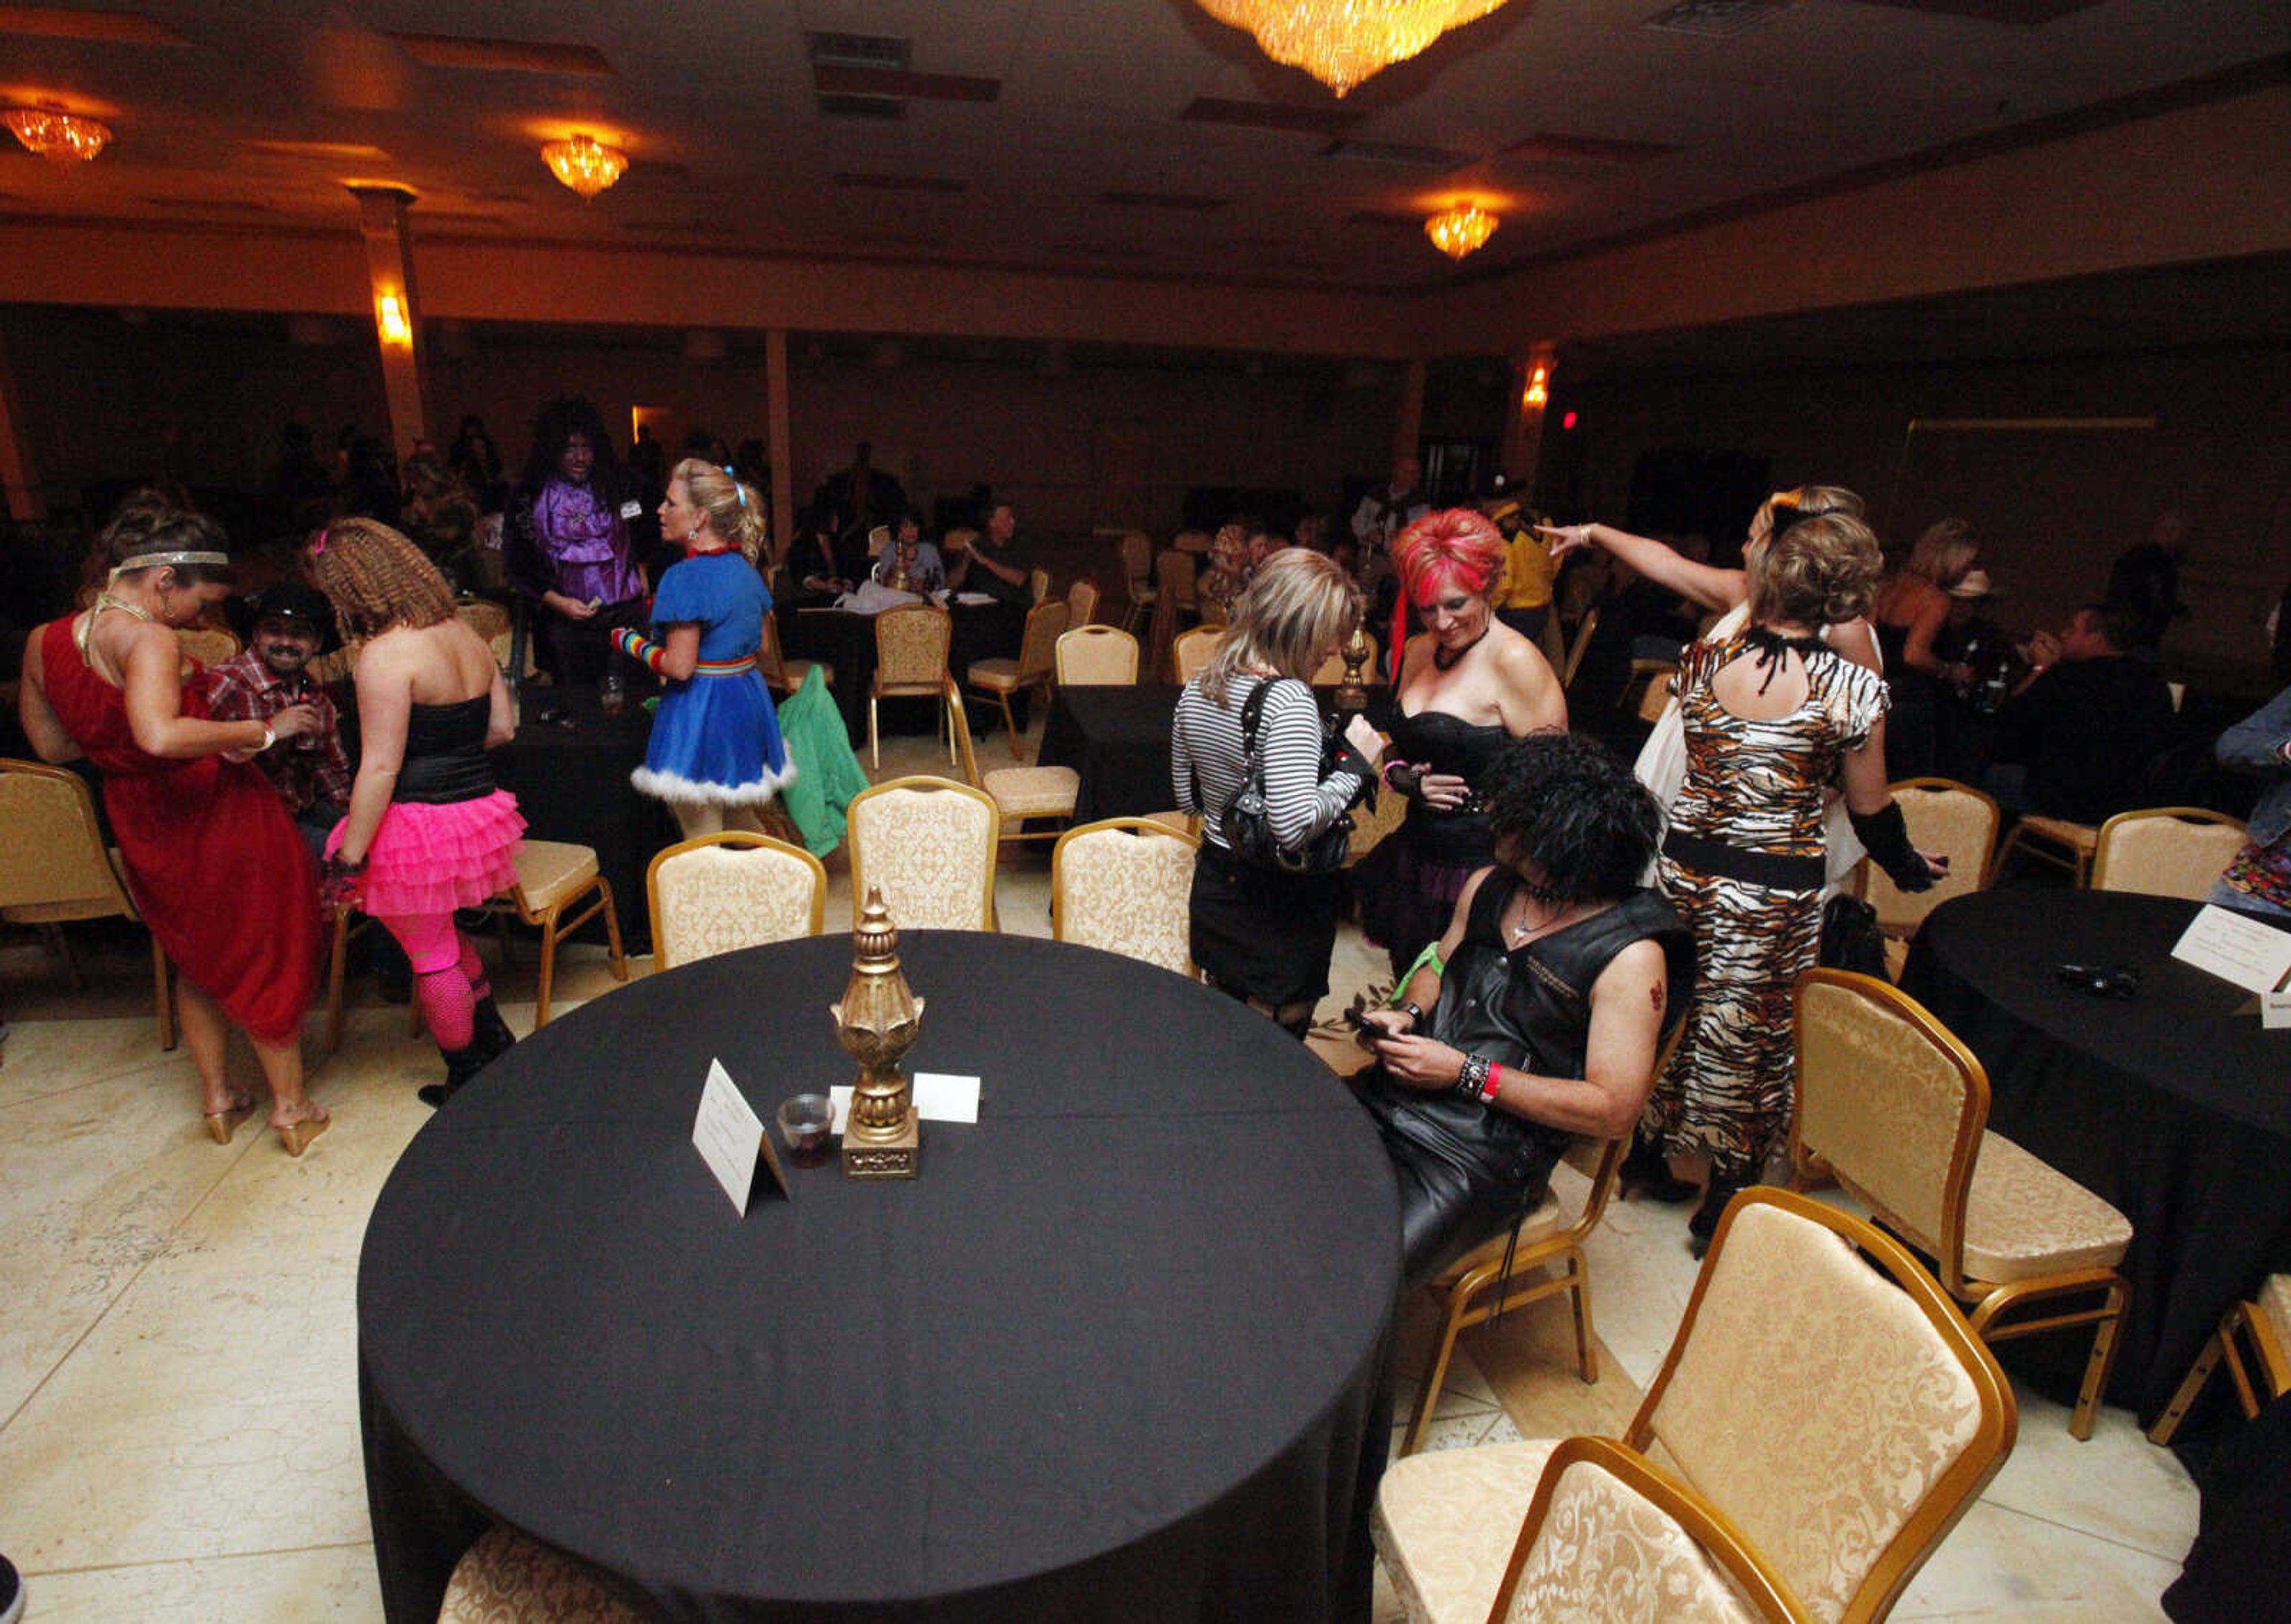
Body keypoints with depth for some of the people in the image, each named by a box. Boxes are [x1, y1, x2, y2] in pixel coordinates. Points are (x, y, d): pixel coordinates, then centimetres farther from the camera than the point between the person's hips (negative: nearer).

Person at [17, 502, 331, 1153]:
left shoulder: (44, 642, 2)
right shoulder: (146, 639, -24)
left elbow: (51, 745, 12)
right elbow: (161, 737, -41)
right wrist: (264, 730, -32)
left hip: (140, 827, 7)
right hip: (217, 820, -7)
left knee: (197, 956, 26)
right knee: (266, 956, 11)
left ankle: (216, 1098, 37)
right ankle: (291, 1106, 22)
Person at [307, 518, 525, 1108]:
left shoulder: (385, 654, -19)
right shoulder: (466, 634, 4)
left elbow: (380, 768, -20)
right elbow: (501, 728, 11)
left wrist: (349, 856, -15)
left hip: (418, 825, -7)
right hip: (480, 809, 7)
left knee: (431, 954, 11)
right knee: (444, 934, 28)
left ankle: (467, 1080, 26)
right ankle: (492, 1033, 36)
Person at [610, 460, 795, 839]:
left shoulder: (685, 576, -18)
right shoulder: (745, 569, 6)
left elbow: (679, 667, -21)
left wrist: (632, 643, -3)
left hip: (700, 713, -8)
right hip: (749, 704, 8)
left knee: (703, 840, 3)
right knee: (742, 822, 23)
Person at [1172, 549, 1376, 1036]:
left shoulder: (1196, 691, 2)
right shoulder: (1289, 700, -23)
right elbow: (1295, 826, -30)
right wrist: (1355, 766, -19)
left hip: (1214, 888, 8)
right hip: (1283, 907, -7)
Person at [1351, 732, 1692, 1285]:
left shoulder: (1630, 956, -13)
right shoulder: (1487, 888, 6)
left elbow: (1614, 1110, -14)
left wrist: (1466, 1073, -17)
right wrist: (1408, 1016, 0)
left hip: (1481, 1156, -6)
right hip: (1390, 1097, 6)